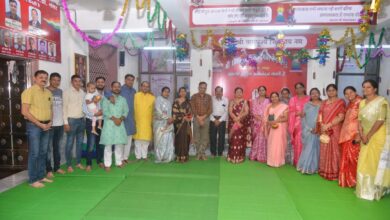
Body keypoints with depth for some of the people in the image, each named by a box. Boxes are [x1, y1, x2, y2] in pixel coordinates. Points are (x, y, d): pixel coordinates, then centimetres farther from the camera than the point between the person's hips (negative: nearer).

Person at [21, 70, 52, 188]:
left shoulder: (48, 93, 11)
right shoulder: (29, 91, -10)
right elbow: (25, 112, -15)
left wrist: (49, 122, 3)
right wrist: (39, 124, -15)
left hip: (46, 126, 7)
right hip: (34, 126, -7)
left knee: (43, 153, 13)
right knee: (34, 153, -2)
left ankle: (41, 176, 24)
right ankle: (33, 180, 7)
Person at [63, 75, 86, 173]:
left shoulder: (83, 93, 9)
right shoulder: (67, 92, -5)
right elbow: (64, 108, -8)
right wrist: (65, 122, -13)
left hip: (81, 120, 5)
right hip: (72, 120, -5)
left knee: (80, 142, 11)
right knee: (70, 143, 1)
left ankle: (78, 162, 22)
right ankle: (69, 165, 10)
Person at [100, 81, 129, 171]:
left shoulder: (123, 99, 13)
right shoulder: (106, 98, 2)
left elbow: (126, 111, 6)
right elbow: (105, 111, -8)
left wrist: (120, 119, -11)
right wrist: (114, 119, -15)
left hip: (120, 123, 4)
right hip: (109, 123, -3)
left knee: (120, 143, 5)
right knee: (108, 144, -3)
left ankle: (119, 162, 17)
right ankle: (107, 164, 3)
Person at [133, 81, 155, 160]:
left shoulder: (152, 97, 7)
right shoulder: (136, 96, 2)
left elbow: (154, 110, 9)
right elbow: (133, 108, 1)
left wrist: (153, 120, 4)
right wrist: (133, 119, -4)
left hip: (148, 122, 1)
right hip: (137, 121, -1)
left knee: (146, 138, 4)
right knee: (138, 138, 3)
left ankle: (144, 155, 16)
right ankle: (138, 156, 13)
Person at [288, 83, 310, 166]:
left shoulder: (309, 99, 10)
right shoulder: (293, 99, 8)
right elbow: (291, 112, 1)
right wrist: (299, 113, -15)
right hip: (297, 124, -1)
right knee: (298, 143, -3)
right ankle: (298, 162, 6)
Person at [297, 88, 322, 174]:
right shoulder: (307, 105, 7)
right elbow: (303, 118, 2)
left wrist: (318, 128, -12)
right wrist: (309, 129, -8)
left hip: (319, 131, 0)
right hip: (308, 131, 0)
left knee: (317, 149, 3)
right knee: (308, 149, 1)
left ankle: (315, 167, 12)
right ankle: (307, 167, 8)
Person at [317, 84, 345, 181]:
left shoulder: (340, 102, -4)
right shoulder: (324, 103, 13)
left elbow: (341, 117, -13)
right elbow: (320, 115, 10)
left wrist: (328, 125, -17)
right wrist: (322, 126, -6)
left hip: (335, 130, -5)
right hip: (324, 131, 5)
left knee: (334, 150, -1)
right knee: (324, 150, 10)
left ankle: (334, 172, 9)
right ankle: (324, 171, 21)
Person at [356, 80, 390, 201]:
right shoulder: (362, 102, 11)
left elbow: (380, 120, -17)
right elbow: (360, 120, 8)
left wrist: (369, 135, -14)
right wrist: (362, 135, -6)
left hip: (378, 136, -6)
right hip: (366, 137, 6)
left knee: (376, 162, 0)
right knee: (364, 162, 9)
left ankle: (375, 190, 13)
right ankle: (365, 189, 22)